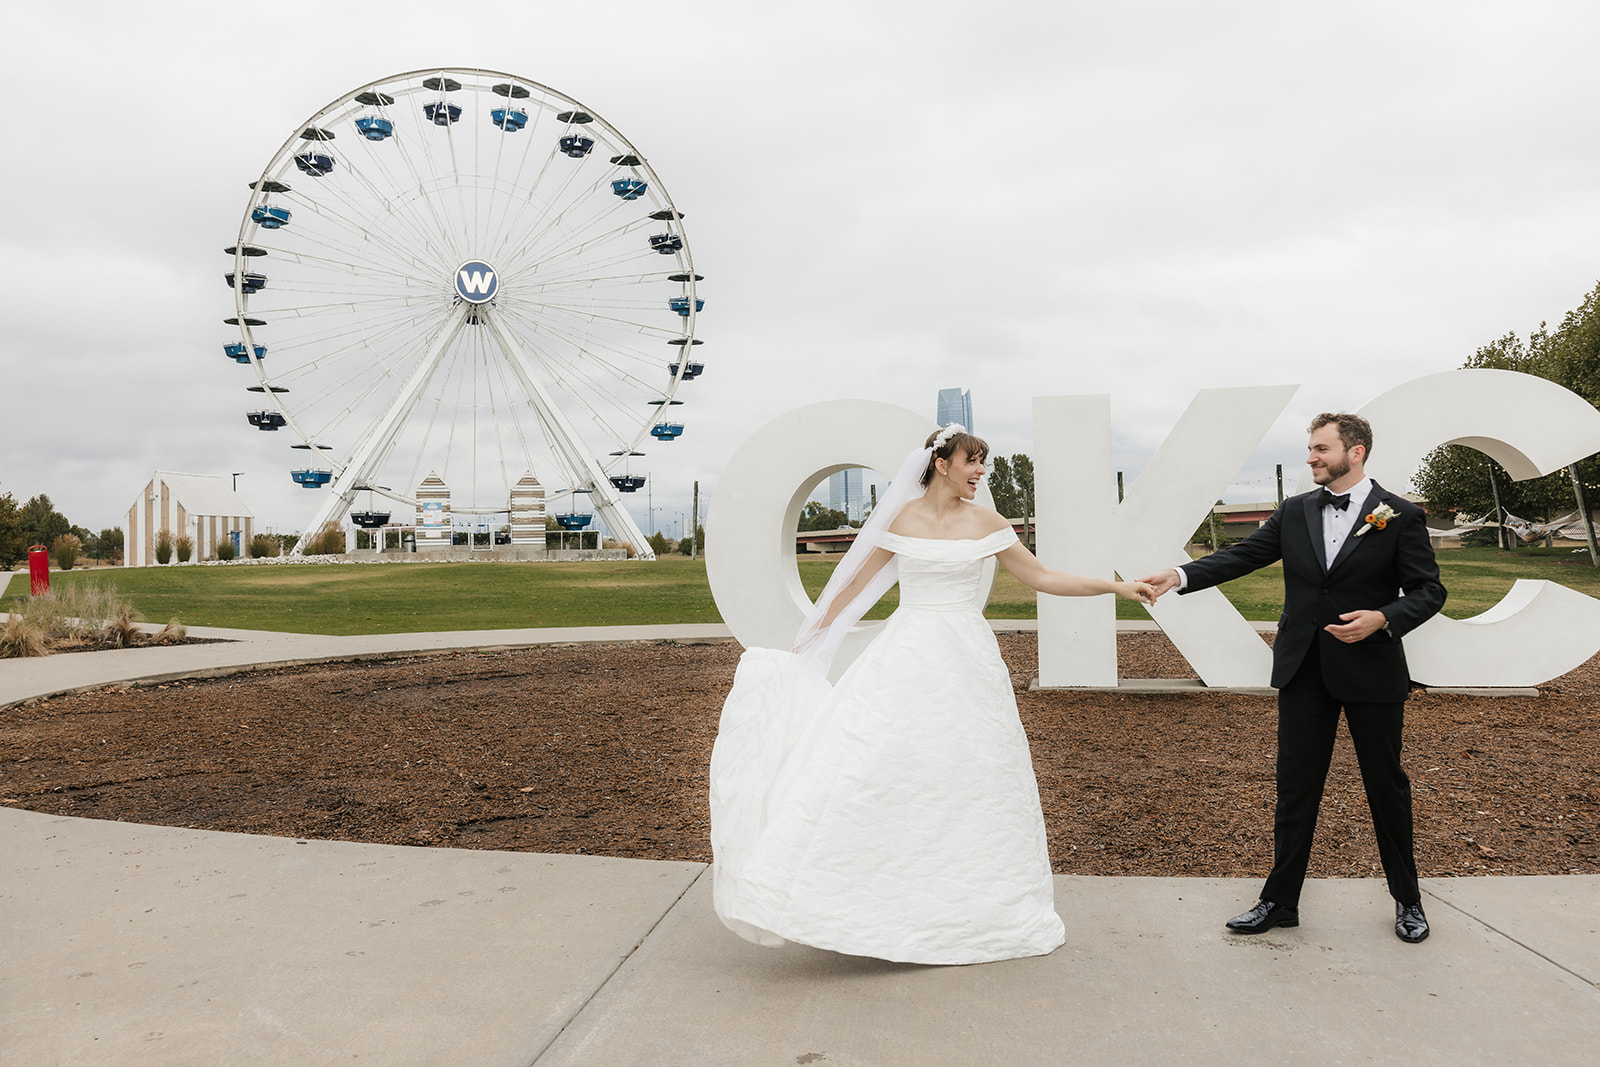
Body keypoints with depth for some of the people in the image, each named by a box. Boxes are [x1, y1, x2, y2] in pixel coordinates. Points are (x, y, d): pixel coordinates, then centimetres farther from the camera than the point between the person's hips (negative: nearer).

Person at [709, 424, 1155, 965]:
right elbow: (857, 582, 10)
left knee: (973, 777, 5)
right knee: (872, 764, -10)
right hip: (906, 657, -1)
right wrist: (811, 637, 12)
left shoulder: (984, 521, 3)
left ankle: (979, 908, 20)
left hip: (966, 658, 1)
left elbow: (1041, 577, 6)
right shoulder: (899, 518, 2)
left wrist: (1117, 586, 2)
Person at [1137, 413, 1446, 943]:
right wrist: (1180, 576, -15)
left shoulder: (1401, 516, -5)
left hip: (1372, 670, -3)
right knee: (1295, 788, 6)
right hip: (1304, 672, 3)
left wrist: (1383, 618, -22)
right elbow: (1243, 555, -1)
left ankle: (1407, 900, 28)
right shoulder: (1295, 512, 6)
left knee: (1386, 785, 10)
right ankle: (1279, 902, 15)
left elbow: (1428, 590, -4)